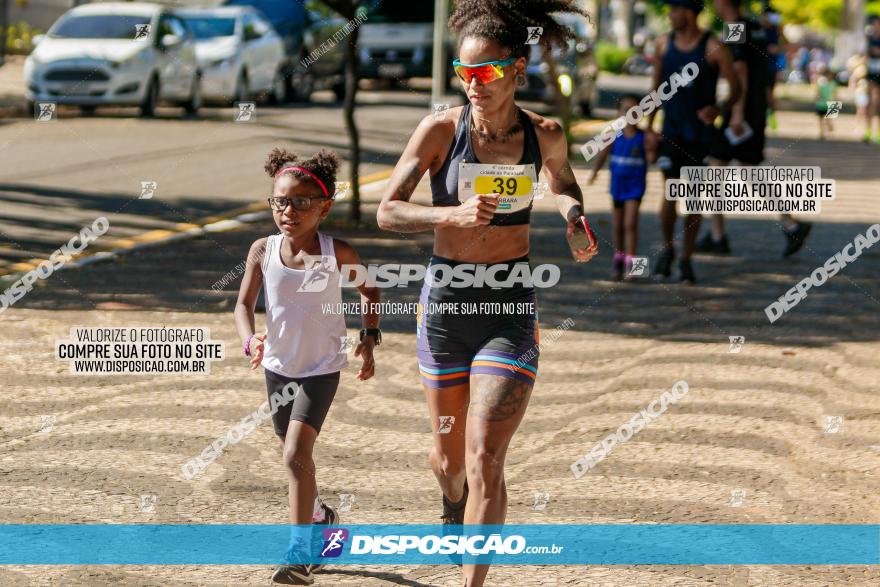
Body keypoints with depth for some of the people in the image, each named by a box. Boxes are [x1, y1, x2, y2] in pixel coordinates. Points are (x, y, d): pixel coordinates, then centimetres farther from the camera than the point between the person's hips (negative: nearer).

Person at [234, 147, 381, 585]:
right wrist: (250, 341, -24)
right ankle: (320, 517, 46)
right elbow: (244, 306, -6)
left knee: (296, 453, -18)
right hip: (279, 366, 4)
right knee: (296, 455, 19)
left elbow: (369, 289, 6)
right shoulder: (263, 250, -8)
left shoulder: (337, 252, -12)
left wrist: (369, 338, 1)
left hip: (322, 368, -4)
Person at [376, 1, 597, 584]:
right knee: (449, 456, 18)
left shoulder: (545, 135, -2)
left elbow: (563, 182, 22)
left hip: (512, 306, -1)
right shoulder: (441, 130, -9)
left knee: (484, 458, -15)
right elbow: (387, 211, -11)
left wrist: (574, 219, -1)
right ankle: (454, 504, 55)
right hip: (446, 301, 1)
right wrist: (454, 215, -28)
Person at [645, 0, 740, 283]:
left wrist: (720, 109, -27)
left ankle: (686, 260, 16)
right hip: (671, 131, 2)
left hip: (700, 131, -2)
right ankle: (667, 248, 14)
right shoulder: (664, 44, 2)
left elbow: (735, 88, -7)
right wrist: (649, 127, 9)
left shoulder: (713, 47, -11)